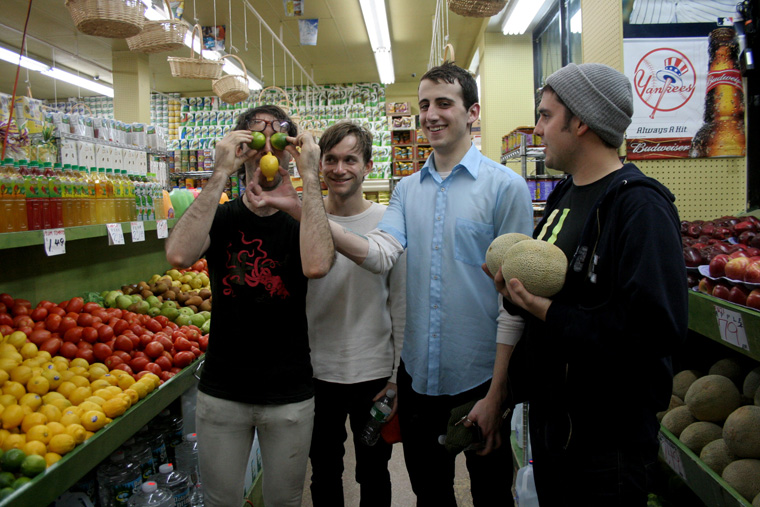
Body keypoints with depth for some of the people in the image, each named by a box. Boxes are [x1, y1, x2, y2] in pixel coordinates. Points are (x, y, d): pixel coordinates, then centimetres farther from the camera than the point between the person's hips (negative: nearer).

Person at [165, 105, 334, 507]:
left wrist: (310, 177, -24)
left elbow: (316, 265, -28)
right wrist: (221, 174, -23)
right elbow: (179, 255, -23)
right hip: (221, 391, 1)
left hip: (290, 395, 0)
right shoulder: (220, 217, 0)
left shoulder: (302, 219, -3)